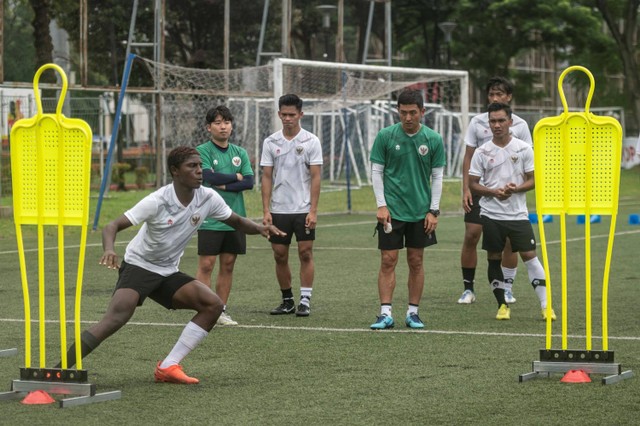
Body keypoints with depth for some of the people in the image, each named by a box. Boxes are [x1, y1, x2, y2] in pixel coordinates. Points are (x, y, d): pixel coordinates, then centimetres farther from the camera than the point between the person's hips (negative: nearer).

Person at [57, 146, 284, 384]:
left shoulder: (208, 198, -6)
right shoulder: (157, 202, -22)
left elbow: (236, 222, 10)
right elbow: (113, 226, -23)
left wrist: (260, 228, -12)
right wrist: (109, 250, -45)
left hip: (168, 273, 6)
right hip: (138, 266, -6)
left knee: (213, 305, -10)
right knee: (115, 318, -28)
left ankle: (168, 367, -8)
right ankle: (59, 369, -23)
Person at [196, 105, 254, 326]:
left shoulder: (240, 153, 11)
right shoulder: (203, 151, -4)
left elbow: (249, 182, 0)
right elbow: (209, 177, -18)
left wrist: (224, 186, -12)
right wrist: (236, 177, -5)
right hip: (210, 219, -5)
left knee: (228, 265, 8)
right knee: (206, 265, -7)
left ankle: (221, 310, 15)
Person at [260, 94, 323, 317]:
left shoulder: (311, 141, -3)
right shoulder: (270, 142, 4)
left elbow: (315, 177, -5)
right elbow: (267, 177, 5)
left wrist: (313, 210, -12)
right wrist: (266, 210, -2)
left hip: (303, 209, -2)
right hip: (278, 209, 2)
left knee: (306, 254, -4)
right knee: (280, 256, 5)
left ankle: (305, 301, 1)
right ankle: (287, 300, 16)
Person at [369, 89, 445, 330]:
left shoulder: (433, 139, -1)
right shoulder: (385, 136, -4)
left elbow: (437, 176, 4)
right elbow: (376, 171, 1)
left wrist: (433, 211, -1)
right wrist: (381, 205, -6)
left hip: (421, 211, 1)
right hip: (391, 210, -1)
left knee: (416, 262, 6)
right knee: (388, 261, -4)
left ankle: (413, 313, 14)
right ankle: (385, 314, -3)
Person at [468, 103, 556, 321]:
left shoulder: (523, 149, 1)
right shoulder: (482, 152, 2)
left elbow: (533, 180, 3)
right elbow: (473, 184, 3)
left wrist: (516, 189, -16)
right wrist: (494, 192, -15)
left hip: (518, 214, -1)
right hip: (491, 214, 1)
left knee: (530, 256, -6)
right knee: (494, 259, 5)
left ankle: (545, 305, -4)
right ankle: (502, 305, 17)